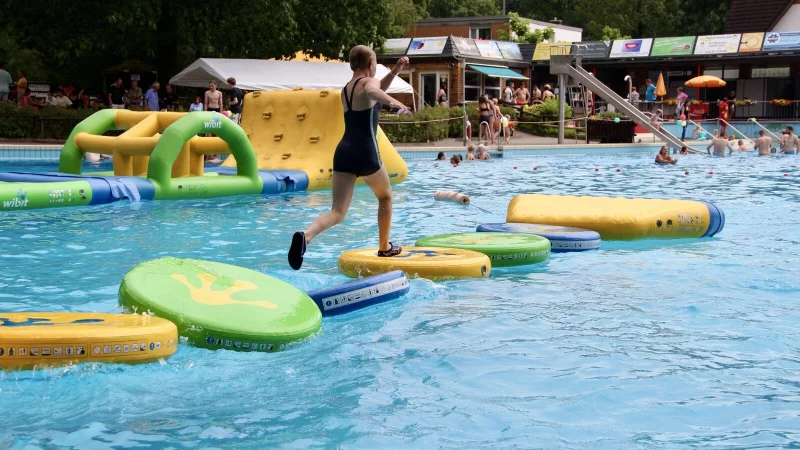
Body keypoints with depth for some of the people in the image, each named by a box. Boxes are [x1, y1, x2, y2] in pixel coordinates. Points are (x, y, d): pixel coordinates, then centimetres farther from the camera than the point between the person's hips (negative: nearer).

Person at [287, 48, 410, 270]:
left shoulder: (346, 89, 22)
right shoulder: (369, 82, -3)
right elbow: (371, 91, -31)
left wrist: (395, 72, 37)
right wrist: (392, 100, -23)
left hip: (343, 152, 6)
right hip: (365, 152, -6)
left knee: (338, 212, -4)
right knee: (385, 196, 24)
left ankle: (306, 235, -33)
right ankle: (384, 247, 33)